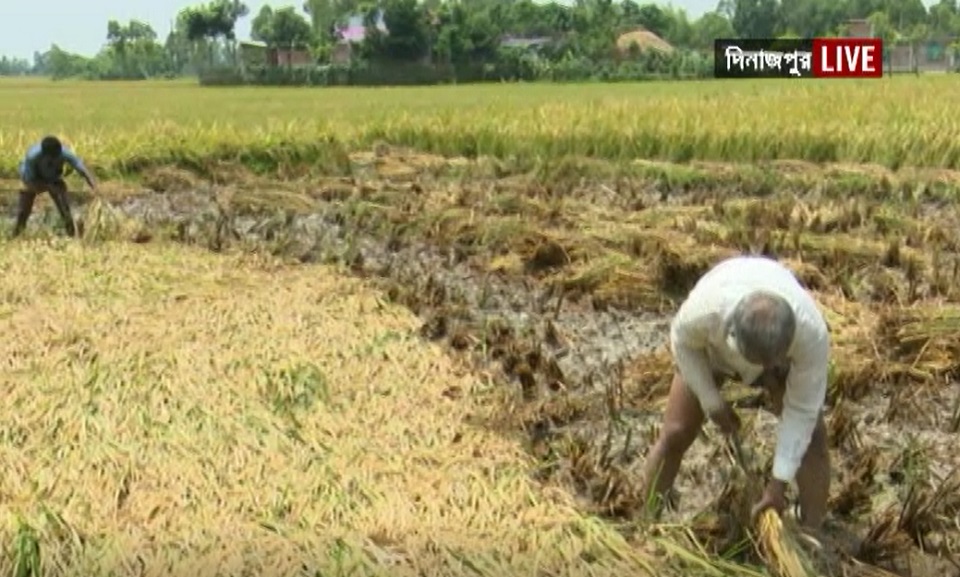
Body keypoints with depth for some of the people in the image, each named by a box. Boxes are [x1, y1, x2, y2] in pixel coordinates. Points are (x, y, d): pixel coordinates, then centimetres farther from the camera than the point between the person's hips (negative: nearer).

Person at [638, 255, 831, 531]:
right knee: (675, 433, -7)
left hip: (783, 350, 0)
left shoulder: (813, 332, -42)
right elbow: (682, 341, -18)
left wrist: (779, 482, -28)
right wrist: (711, 402, -15)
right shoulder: (706, 309, -44)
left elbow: (802, 409, -29)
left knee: (812, 434, -13)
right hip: (708, 345, 0)